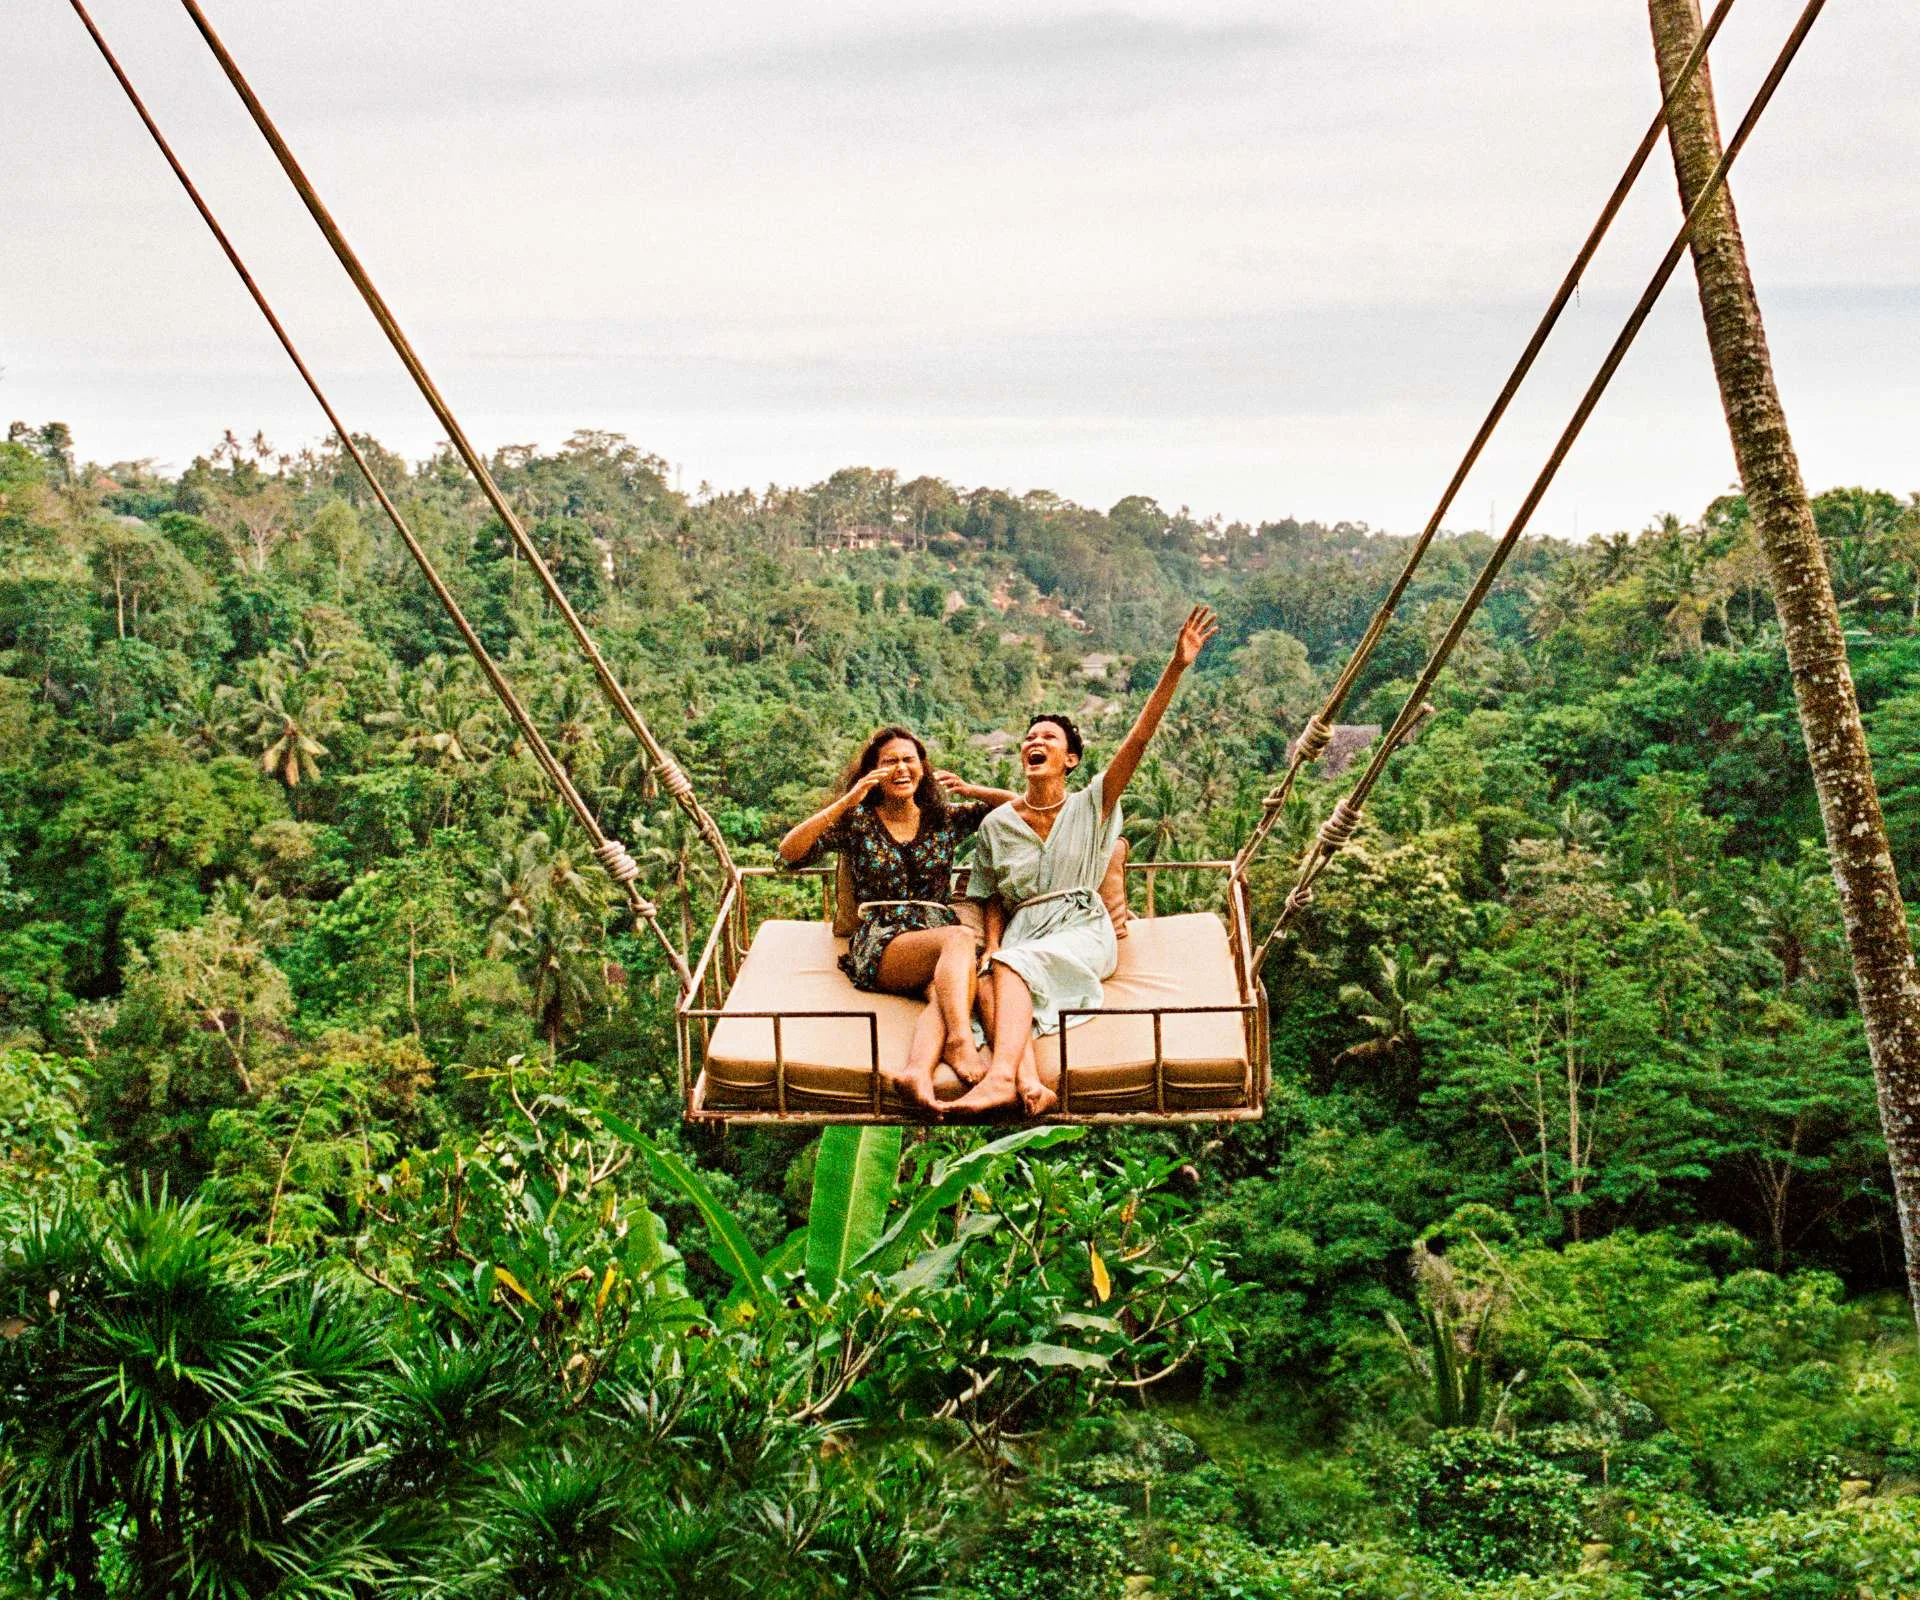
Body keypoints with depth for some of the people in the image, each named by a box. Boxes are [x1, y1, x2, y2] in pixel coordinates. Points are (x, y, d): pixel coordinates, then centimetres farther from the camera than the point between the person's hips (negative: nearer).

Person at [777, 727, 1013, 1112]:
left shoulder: (945, 819, 19)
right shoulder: (857, 821, 12)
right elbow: (790, 853, -3)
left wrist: (970, 790, 3)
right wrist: (847, 802, -8)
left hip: (938, 933, 2)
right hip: (882, 943, -2)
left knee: (944, 992, -36)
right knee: (960, 936, -35)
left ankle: (917, 1071, -62)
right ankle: (961, 1041, -55)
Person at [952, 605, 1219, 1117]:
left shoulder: (1092, 805, 7)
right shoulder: (996, 824, 15)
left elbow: (1140, 737, -4)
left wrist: (1176, 668, -14)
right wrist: (992, 945, -3)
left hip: (1083, 934, -2)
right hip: (1021, 936, 2)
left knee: (1013, 965, -35)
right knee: (989, 983, -34)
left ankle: (1001, 1076, -50)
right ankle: (1032, 1084, -54)